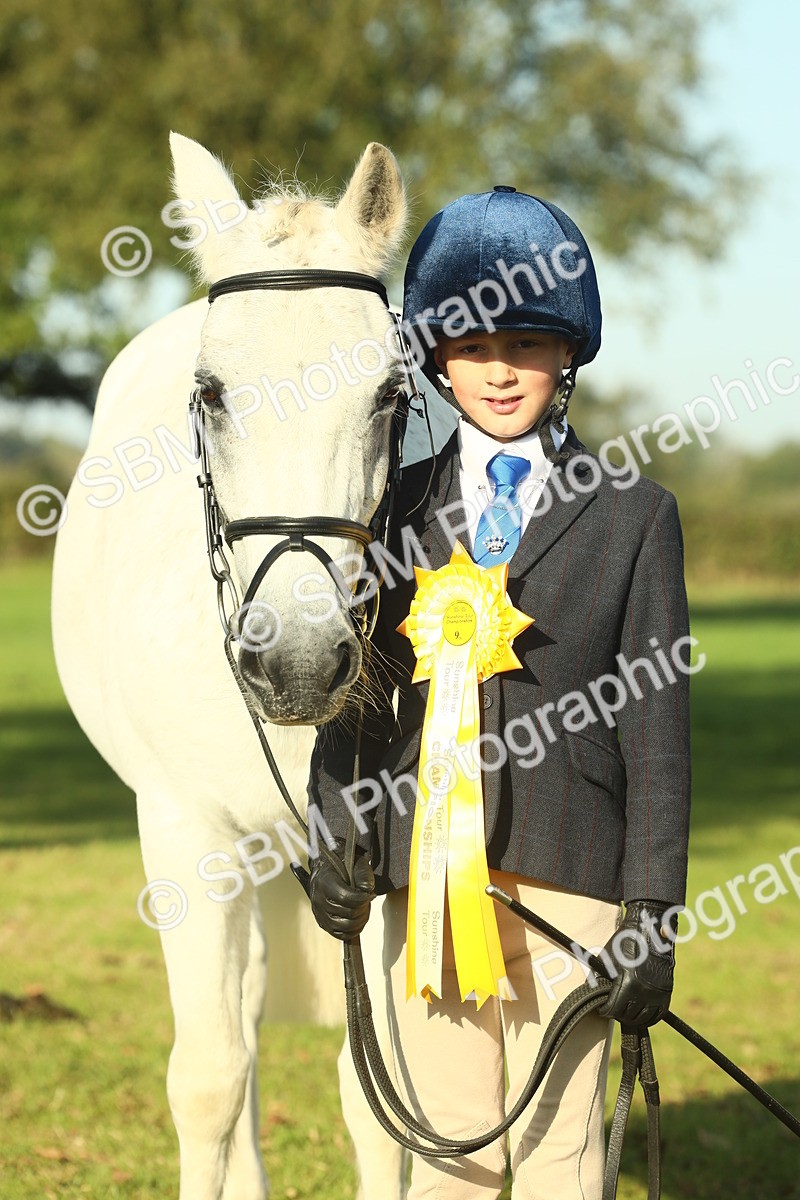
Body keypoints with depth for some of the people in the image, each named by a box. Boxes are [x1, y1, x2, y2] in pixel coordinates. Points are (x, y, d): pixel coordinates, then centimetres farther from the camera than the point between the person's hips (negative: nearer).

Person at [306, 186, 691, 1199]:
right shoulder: (398, 506, 10)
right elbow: (359, 689, 12)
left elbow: (656, 727, 1)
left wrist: (653, 916, -4)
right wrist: (335, 836, -2)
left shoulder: (632, 516, 4)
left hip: (569, 880, -2)